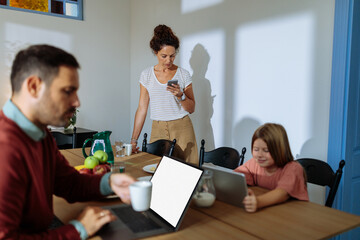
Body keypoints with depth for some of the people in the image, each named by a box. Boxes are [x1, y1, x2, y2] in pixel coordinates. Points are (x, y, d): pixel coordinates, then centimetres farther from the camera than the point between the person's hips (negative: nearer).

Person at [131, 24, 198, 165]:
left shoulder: (183, 74, 1)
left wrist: (180, 95, -16)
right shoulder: (146, 75, 4)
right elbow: (142, 108, 5)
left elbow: (191, 109, 4)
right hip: (158, 130, 1)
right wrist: (134, 140, 2)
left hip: (182, 128, -1)